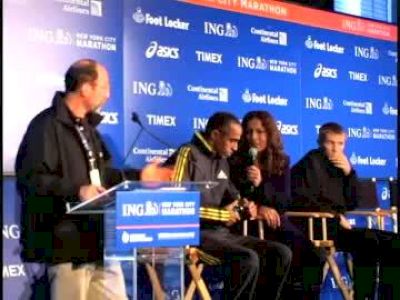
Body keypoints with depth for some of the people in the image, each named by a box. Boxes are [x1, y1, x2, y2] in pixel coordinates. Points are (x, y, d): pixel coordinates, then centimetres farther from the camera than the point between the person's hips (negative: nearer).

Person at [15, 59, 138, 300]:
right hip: (68, 243, -9)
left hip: (98, 239, 9)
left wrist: (138, 176, 17)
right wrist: (76, 191, -32)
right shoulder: (46, 125, -13)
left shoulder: (87, 126, 19)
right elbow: (29, 180, -23)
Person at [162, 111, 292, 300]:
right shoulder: (189, 154, -7)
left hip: (220, 232, 9)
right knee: (248, 259, -31)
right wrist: (220, 213, -14)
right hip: (195, 234, -8)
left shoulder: (222, 161, 18)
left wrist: (242, 204, 6)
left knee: (281, 253, -5)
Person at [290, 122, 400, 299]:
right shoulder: (311, 162, -3)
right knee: (367, 240, -31)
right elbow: (300, 200, -15)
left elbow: (352, 204, 13)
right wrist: (336, 216, -15)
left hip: (338, 226, 8)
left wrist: (349, 173, 0)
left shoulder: (340, 166, 17)